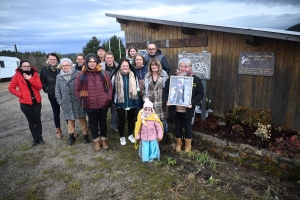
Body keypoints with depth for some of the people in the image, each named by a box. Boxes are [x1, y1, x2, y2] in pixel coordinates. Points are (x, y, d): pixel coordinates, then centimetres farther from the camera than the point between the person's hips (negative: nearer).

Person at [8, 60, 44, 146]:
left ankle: (40, 137, 20)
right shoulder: (17, 75, -3)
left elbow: (39, 87, -9)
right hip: (25, 103, -1)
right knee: (31, 121, 10)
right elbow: (11, 88, -1)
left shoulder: (35, 74, 0)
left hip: (36, 101, 1)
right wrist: (21, 94, -11)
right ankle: (35, 138, 23)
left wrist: (30, 79, -18)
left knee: (38, 120, 7)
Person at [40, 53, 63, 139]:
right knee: (56, 113, 13)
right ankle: (58, 131, 28)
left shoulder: (61, 68, -5)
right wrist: (46, 89, -6)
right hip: (52, 95, 1)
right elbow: (42, 82, 3)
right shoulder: (44, 69, -2)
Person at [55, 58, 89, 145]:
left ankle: (85, 135, 21)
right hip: (67, 103, 4)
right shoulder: (59, 77, 8)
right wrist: (59, 101, 6)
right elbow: (57, 90, 12)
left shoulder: (78, 74, -6)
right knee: (70, 120, 14)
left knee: (82, 118, 7)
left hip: (78, 101, -3)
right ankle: (71, 136, 28)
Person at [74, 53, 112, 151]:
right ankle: (96, 140, 34)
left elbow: (110, 86, 6)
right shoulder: (81, 75, -5)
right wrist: (82, 100, -3)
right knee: (93, 123, 15)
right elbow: (77, 89, 1)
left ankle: (104, 139, 37)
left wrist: (109, 97, -1)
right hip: (90, 105, -1)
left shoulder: (103, 73, -1)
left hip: (103, 103, 1)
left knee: (103, 121, 17)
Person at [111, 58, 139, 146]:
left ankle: (131, 135, 36)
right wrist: (113, 100, 2)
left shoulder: (133, 75, -2)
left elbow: (137, 87, 7)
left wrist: (136, 98, 5)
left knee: (131, 119, 16)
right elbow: (112, 89, -1)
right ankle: (122, 137, 28)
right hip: (120, 102, -2)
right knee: (121, 120, 7)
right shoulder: (115, 76, -8)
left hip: (131, 102, 2)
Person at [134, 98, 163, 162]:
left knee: (152, 148, 9)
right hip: (144, 137, 2)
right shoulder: (141, 118, -7)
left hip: (153, 138, -2)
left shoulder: (154, 118, -14)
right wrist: (137, 137, 5)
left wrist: (159, 136, -6)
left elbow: (159, 127, -7)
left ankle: (152, 157, 28)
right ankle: (145, 158, 29)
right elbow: (138, 128, 2)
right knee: (145, 149, 11)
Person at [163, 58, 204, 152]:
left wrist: (192, 102, -19)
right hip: (175, 109, 2)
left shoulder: (196, 79, -5)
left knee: (187, 126, 15)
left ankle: (188, 144, 38)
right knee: (177, 126, 18)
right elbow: (165, 91, 3)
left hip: (188, 109, -1)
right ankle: (178, 143, 39)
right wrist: (167, 100, -16)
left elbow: (200, 94, -4)